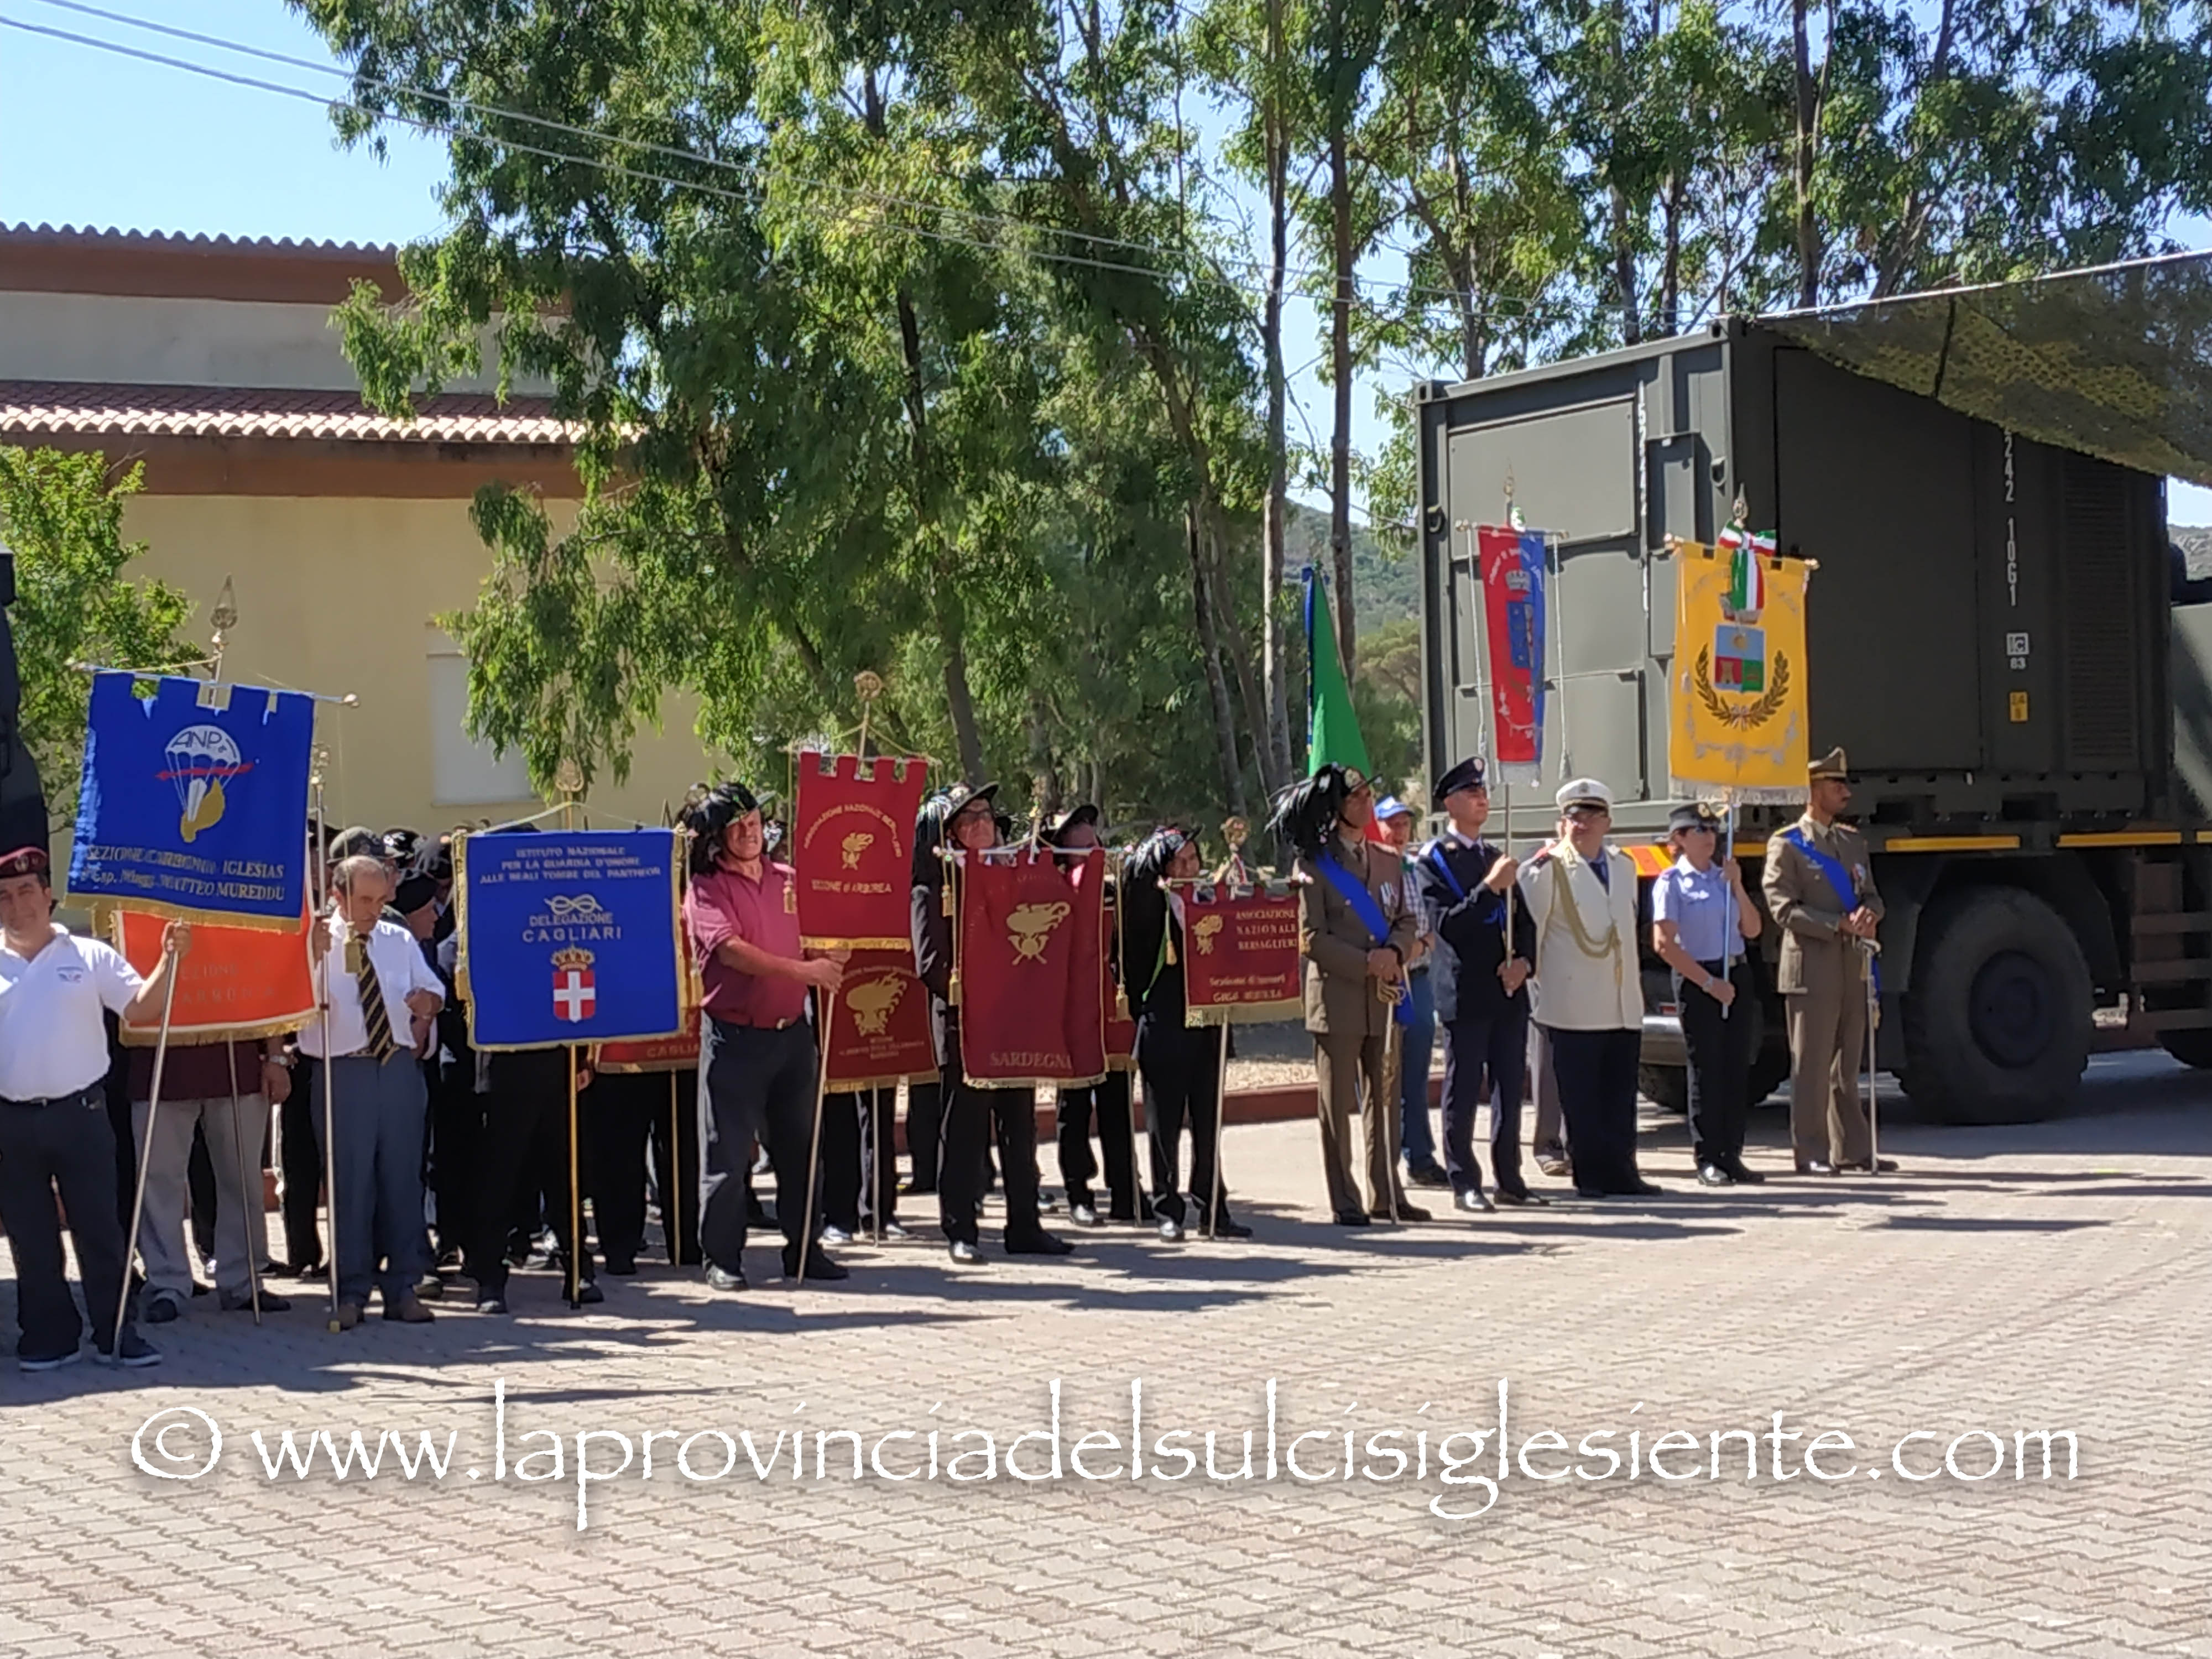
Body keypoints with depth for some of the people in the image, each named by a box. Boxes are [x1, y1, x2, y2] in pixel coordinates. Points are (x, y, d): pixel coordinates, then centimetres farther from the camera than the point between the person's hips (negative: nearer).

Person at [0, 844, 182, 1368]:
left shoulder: (89, 956, 3)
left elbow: (141, 1007, -4)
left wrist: (169, 959, -16)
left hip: (79, 1113, -1)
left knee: (99, 1227, 2)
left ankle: (116, 1334, 8)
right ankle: (47, 1335, 18)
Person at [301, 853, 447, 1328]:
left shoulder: (400, 940, 11)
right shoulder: (316, 941, -4)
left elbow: (433, 990, 16)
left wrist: (429, 1001, -8)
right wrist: (316, 953, -32)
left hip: (399, 1068, 4)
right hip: (343, 1073, -4)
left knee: (403, 1178, 8)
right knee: (349, 1182, 0)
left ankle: (403, 1288, 16)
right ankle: (351, 1292, 10)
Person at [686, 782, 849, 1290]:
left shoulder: (788, 880, 11)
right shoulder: (707, 888, -6)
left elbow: (810, 943, 19)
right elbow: (730, 950, -20)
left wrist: (828, 960, -6)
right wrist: (802, 970, -27)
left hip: (792, 1033, 5)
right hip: (734, 1036, -5)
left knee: (799, 1148, 11)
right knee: (728, 1153, -1)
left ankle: (804, 1249, 22)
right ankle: (722, 1258, 7)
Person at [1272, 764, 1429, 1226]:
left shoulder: (1388, 862, 15)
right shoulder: (1315, 864, -3)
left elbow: (1407, 922, 14)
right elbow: (1311, 937, -8)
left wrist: (1395, 952, -8)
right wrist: (1366, 963, -15)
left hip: (1384, 996, 5)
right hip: (1336, 996, -5)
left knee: (1386, 1099, 8)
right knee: (1336, 1103, -1)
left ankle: (1386, 1197, 16)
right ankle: (1345, 1202, 5)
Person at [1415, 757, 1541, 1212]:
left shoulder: (1497, 857, 18)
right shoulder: (1433, 861, -3)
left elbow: (1524, 921, 18)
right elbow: (1445, 925, -15)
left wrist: (1525, 962, -1)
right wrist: (1489, 887, -22)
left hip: (1509, 993, 6)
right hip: (1465, 996, -6)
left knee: (1510, 1090, 9)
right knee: (1463, 1093, -2)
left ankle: (1510, 1179, 16)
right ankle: (1464, 1183, 3)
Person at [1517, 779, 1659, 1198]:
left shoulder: (1623, 867, 16)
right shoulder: (1547, 870, -5)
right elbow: (1529, 927, -7)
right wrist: (1532, 977, -10)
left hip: (1624, 1006, 6)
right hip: (1575, 1005, -6)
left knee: (1621, 1098, 7)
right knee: (1581, 1100, -2)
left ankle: (1621, 1172, 12)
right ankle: (1591, 1175, 4)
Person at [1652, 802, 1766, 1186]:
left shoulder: (1724, 875, 12)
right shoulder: (1671, 883, -5)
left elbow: (1752, 930, 10)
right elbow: (1664, 944, -12)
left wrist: (1737, 886, -2)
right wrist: (1708, 982, -14)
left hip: (1737, 975, 6)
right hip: (1696, 980, -6)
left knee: (1737, 1067, 5)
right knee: (1706, 1068, -3)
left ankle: (1731, 1155, 11)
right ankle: (1706, 1158, 3)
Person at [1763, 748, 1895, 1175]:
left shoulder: (1853, 841, 17)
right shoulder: (1786, 846, -4)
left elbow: (1871, 895, 18)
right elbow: (1785, 908, -12)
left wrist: (1869, 913, -7)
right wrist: (1840, 925, -20)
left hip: (1852, 970, 7)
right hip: (1811, 971, -7)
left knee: (1847, 1066, 12)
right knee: (1811, 1067, -3)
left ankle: (1851, 1148, 18)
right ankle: (1811, 1153, 2)